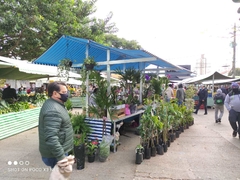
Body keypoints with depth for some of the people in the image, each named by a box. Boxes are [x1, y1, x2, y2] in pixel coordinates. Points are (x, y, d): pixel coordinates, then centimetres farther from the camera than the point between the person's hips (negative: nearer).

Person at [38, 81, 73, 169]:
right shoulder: (53, 111, -27)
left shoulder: (55, 104, 8)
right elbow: (51, 138, -33)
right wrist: (61, 157, -29)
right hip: (55, 154, -10)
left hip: (60, 151, 10)